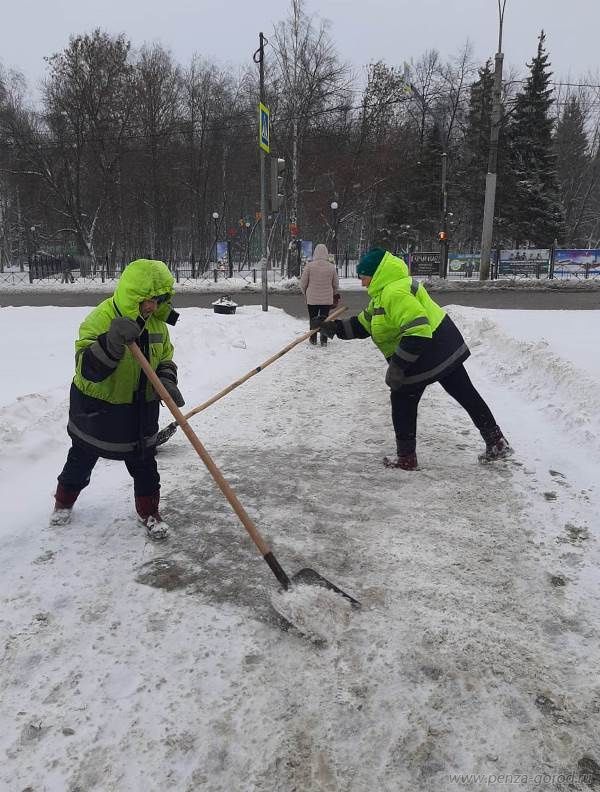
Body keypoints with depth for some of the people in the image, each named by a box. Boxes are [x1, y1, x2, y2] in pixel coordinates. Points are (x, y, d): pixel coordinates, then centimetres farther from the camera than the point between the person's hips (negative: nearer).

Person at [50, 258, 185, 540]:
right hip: (96, 408, -4)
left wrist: (167, 381, -14)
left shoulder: (156, 323, -5)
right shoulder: (100, 320, -25)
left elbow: (165, 359, 7)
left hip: (141, 409, 4)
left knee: (144, 464, 10)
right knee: (82, 458, 19)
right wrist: (112, 342, -49)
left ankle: (149, 511, 29)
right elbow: (87, 369, -33)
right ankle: (64, 501, 44)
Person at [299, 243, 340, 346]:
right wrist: (334, 294, 24)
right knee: (325, 319, 11)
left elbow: (303, 283, -4)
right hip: (327, 299, 1)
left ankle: (313, 339, 17)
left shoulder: (309, 266, -10)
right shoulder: (331, 267, -4)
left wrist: (305, 294, 15)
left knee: (313, 319, 13)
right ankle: (324, 340, 8)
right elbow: (336, 284, 5)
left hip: (312, 298, -1)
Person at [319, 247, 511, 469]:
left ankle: (406, 457, 14)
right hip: (445, 349, 11)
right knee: (466, 394, 14)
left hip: (427, 353, -11)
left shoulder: (395, 293, -22)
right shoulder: (384, 293, 13)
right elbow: (364, 323, 20)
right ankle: (497, 442, 23)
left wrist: (398, 365, -27)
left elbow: (417, 330, -30)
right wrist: (338, 327, 9)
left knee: (402, 399, 5)